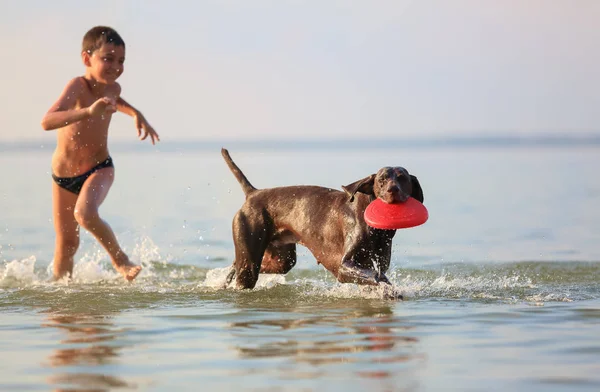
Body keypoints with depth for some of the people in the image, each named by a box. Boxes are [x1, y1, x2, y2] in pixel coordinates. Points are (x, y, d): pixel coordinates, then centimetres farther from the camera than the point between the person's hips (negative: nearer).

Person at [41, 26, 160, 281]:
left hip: (99, 169, 2)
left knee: (85, 214, -29)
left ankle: (120, 259, -8)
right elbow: (47, 122, -46)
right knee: (66, 242, 9)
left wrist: (136, 114, 7)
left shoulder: (113, 88, -8)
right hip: (63, 174, -2)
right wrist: (88, 112, -58)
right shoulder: (78, 86, -27)